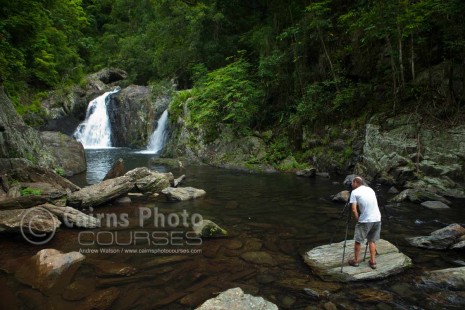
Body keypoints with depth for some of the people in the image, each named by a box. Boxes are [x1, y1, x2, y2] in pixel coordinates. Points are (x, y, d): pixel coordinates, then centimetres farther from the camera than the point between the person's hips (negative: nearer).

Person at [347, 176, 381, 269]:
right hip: (377, 219, 6)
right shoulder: (370, 189, 15)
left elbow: (354, 210, -9)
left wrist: (357, 220, 3)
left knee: (358, 241, 11)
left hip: (365, 220, -6)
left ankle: (356, 260, 21)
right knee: (372, 240, 20)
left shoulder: (354, 192, -3)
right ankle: (373, 262, 22)